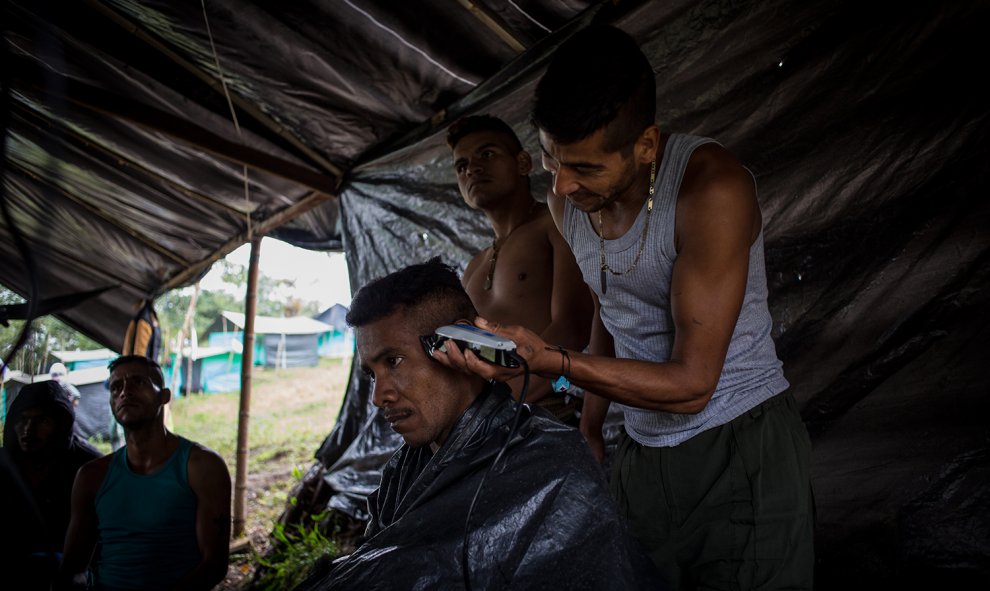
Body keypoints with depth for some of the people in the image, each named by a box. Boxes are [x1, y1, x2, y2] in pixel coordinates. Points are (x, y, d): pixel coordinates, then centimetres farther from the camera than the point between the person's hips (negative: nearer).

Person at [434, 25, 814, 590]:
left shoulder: (711, 187, -24)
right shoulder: (567, 200, -2)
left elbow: (690, 384, -23)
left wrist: (549, 361, -32)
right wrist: (590, 423, 19)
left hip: (743, 453, -6)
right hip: (642, 455, 6)